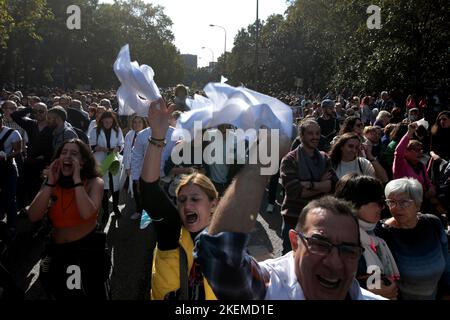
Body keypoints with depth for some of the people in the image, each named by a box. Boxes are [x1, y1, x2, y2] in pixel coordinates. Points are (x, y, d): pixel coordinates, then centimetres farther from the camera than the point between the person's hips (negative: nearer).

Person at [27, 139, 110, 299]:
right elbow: (33, 216, -11)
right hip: (57, 251, 4)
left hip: (88, 250, -4)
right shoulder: (51, 184, 2)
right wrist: (50, 183, -15)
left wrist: (77, 179, -25)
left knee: (92, 294, 6)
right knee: (60, 295, 20)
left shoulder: (94, 182, -11)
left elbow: (87, 213, -29)